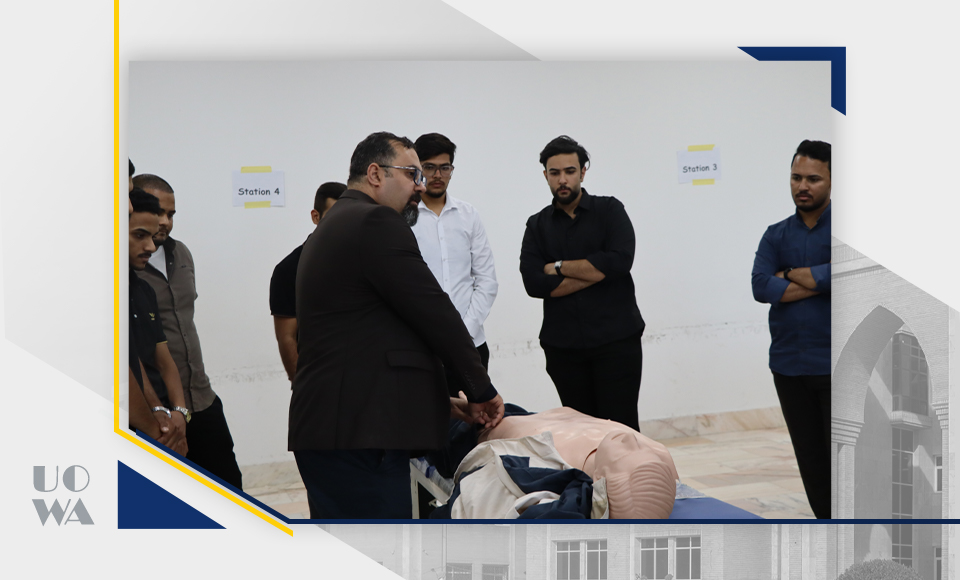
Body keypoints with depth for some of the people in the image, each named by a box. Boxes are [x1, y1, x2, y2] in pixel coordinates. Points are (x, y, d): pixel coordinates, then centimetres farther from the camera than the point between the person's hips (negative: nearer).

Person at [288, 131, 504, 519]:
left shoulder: (332, 228, 22)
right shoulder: (376, 222, -10)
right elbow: (435, 314, -10)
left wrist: (441, 401, 21)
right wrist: (482, 390, 3)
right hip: (359, 436, -11)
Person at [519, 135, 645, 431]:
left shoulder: (609, 210, 6)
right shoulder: (537, 225, 11)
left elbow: (620, 260, -13)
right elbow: (534, 283, -5)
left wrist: (558, 267, -6)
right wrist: (597, 272, -8)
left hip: (616, 340, -2)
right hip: (563, 347, 2)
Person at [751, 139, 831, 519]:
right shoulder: (776, 235, 10)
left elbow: (839, 276, -21)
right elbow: (761, 287, -5)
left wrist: (791, 274, -6)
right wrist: (817, 281, -12)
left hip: (833, 365, -5)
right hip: (789, 366, 5)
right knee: (810, 460, 10)